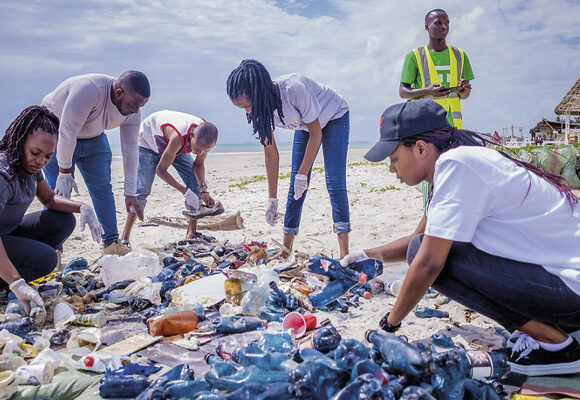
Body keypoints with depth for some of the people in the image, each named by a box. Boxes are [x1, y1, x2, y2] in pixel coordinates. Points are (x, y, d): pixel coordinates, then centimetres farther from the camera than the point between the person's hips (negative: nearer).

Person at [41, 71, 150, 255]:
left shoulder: (132, 110, -17)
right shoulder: (88, 90, -39)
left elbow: (130, 149, -12)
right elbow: (67, 134, -33)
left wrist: (131, 193, -12)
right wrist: (64, 173, -25)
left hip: (93, 137, 6)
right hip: (56, 133, -6)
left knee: (103, 189, 2)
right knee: (60, 191, -12)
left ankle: (111, 243, 12)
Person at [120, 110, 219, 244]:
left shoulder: (204, 137, -29)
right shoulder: (178, 137, -46)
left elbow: (199, 164, -12)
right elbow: (160, 169, -35)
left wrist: (203, 189, -27)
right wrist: (185, 191, -40)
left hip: (178, 147, 6)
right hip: (148, 141, -6)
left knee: (195, 182, -7)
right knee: (142, 189, -17)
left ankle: (192, 233, 1)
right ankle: (124, 238, -13)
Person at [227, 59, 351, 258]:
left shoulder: (295, 90, -40)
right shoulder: (260, 108, -21)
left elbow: (316, 134, -27)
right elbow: (271, 152, -13)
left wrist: (303, 174, -25)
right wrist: (272, 199, -11)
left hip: (333, 117, -5)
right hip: (304, 125, 6)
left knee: (335, 182, -17)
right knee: (295, 186, -1)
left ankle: (344, 254, -16)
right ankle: (286, 249, 8)